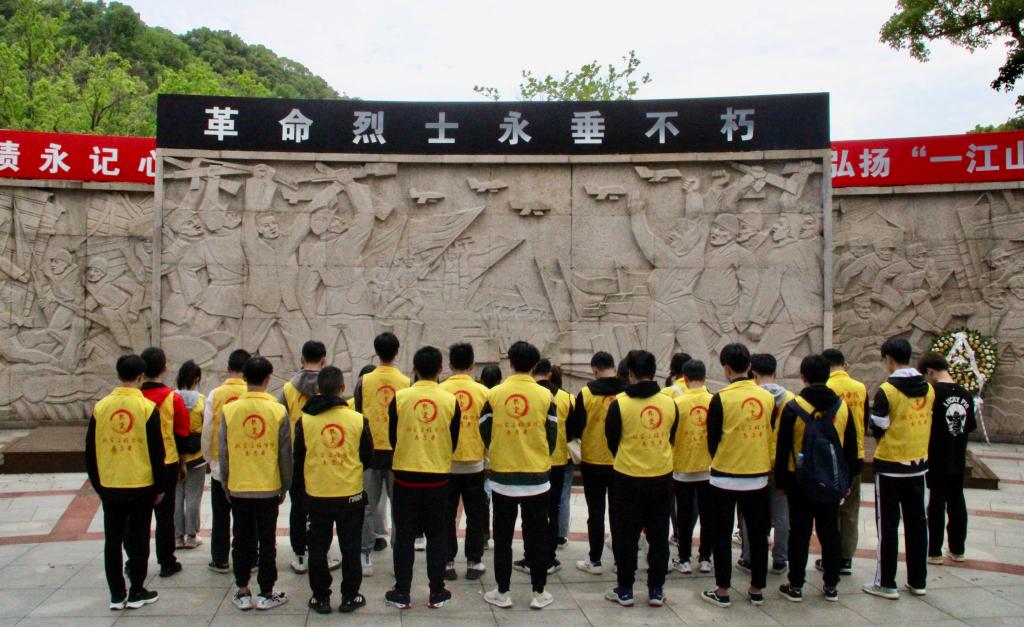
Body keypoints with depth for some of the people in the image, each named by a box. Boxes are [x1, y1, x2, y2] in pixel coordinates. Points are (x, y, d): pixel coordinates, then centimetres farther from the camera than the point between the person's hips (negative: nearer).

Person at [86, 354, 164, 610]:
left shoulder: (100, 407, -1)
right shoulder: (147, 407, -10)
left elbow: (90, 451, 5)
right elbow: (157, 451, -8)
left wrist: (97, 484, 16)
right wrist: (159, 487, 2)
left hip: (109, 486, 3)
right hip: (141, 486, -3)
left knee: (112, 541, 11)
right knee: (138, 539, 7)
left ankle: (116, 595, 17)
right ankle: (136, 593, 14)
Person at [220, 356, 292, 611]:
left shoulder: (229, 410, -6)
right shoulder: (278, 410, -9)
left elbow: (223, 452, 0)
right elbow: (285, 454, -3)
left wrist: (226, 483, 13)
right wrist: (285, 486, 9)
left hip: (238, 488, 1)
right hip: (269, 488, -1)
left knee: (242, 541, 12)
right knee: (267, 542, 8)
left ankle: (242, 593, 19)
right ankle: (266, 594, 14)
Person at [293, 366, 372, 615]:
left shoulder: (304, 420, -8)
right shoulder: (357, 419, -10)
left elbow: (298, 459, 2)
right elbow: (367, 455, 3)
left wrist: (300, 487, 17)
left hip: (316, 496, 1)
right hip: (351, 494, 0)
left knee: (318, 548, 13)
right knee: (350, 548, 11)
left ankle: (321, 598, 19)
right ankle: (350, 597, 18)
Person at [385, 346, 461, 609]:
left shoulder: (400, 397, -8)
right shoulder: (450, 400, -7)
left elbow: (392, 438, 3)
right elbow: (453, 441, 4)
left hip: (405, 475, 0)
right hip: (438, 477, 1)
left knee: (404, 535, 9)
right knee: (437, 535, 11)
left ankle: (402, 593, 15)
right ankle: (437, 593, 16)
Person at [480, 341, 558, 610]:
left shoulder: (494, 394, -7)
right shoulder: (545, 396, -6)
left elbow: (484, 432, 1)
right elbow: (552, 436, 0)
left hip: (502, 477, 0)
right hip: (537, 478, 0)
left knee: (503, 537, 11)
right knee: (536, 537, 11)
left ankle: (502, 592, 17)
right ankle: (539, 592, 17)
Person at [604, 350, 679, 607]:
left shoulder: (619, 404, -12)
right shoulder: (670, 403, -4)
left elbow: (611, 441, 0)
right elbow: (671, 439, 9)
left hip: (628, 479, -2)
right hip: (662, 478, 3)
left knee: (626, 536, 9)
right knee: (658, 536, 13)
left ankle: (625, 590, 16)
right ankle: (656, 590, 18)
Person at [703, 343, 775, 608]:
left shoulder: (721, 399, -14)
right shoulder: (767, 397, -2)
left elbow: (712, 440, -6)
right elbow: (771, 435, 7)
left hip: (725, 477, -3)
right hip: (758, 477, 4)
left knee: (722, 535, 8)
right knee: (758, 534, 13)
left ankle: (722, 592, 12)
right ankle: (757, 590, 21)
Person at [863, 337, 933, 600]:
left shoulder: (886, 391, -16)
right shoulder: (928, 389, 2)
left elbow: (877, 430, -13)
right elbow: (925, 423, 9)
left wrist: (874, 413, 6)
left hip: (890, 465, -5)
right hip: (919, 463, 5)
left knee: (888, 525, 3)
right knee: (917, 522, 13)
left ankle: (886, 583, 8)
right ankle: (918, 581, 21)